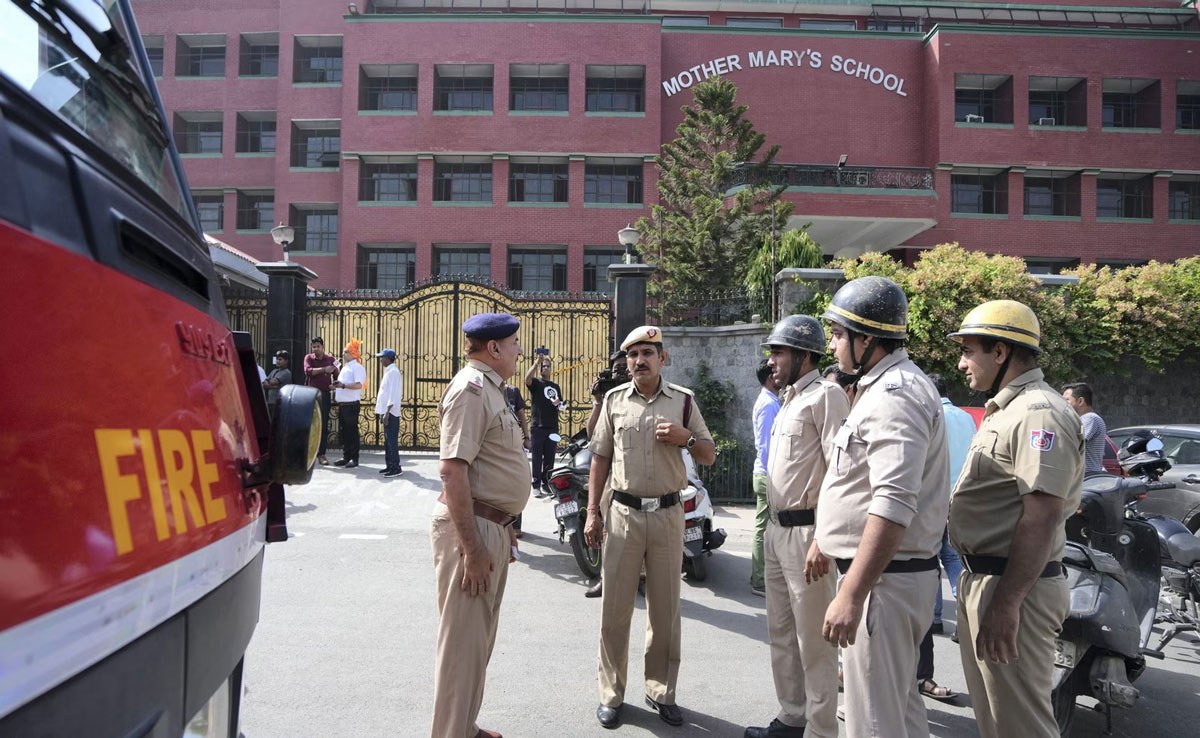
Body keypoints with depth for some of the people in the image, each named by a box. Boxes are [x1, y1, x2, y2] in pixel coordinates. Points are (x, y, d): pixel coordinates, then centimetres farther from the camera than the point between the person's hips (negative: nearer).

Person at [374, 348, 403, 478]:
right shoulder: (388, 371, 15)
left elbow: (393, 394, -19)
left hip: (390, 412, -10)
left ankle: (395, 468, -5)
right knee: (387, 440, 13)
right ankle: (389, 465, 20)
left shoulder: (393, 371, -14)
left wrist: (387, 412, -21)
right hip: (386, 411, 10)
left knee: (391, 440, -7)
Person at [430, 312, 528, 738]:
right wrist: (472, 548, -25)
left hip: (492, 527, 10)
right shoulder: (471, 388, -16)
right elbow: (452, 469, -24)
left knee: (480, 637, 19)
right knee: (463, 639, 0)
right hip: (471, 528, -10)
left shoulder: (491, 389, 16)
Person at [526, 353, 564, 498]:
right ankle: (536, 486, -1)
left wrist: (559, 403, 3)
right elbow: (527, 378, -20)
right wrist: (536, 363, -28)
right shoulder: (535, 383, 4)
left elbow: (561, 406, 26)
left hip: (552, 427, 5)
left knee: (549, 459, 7)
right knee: (536, 458, -3)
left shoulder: (555, 386, 20)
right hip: (538, 427, -5)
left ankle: (546, 484, 15)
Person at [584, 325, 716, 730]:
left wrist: (685, 438, -13)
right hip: (623, 514, 0)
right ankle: (611, 693, 17)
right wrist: (592, 511, 3)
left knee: (665, 608, 9)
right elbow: (600, 457, 8)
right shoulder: (614, 400, 5)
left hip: (668, 514, 0)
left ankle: (661, 691, 24)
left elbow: (710, 456, 8)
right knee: (614, 607, 3)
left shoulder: (683, 400, 4)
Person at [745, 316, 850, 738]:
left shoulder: (826, 396, -12)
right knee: (781, 634, 18)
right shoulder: (789, 399, 17)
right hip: (777, 530, 10)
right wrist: (773, 524, 18)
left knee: (814, 642, 0)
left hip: (807, 533, -10)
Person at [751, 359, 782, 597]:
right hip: (768, 476, -10)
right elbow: (765, 445, -20)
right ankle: (759, 582, 4)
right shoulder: (768, 404, -16)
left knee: (764, 529, 15)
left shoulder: (768, 402, 15)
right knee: (764, 530, -3)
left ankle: (759, 577, 24)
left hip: (767, 474, 10)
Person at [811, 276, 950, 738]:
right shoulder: (888, 385, 15)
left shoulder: (893, 396, -19)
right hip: (891, 574, 11)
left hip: (884, 579, -11)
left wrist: (851, 596, -30)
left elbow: (893, 507, -29)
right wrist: (827, 541, 28)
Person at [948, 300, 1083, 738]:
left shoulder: (1039, 414, -17)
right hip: (982, 579, 10)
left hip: (1013, 587, -10)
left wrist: (1006, 603, -27)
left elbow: (1042, 516, -25)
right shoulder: (1005, 410, 16)